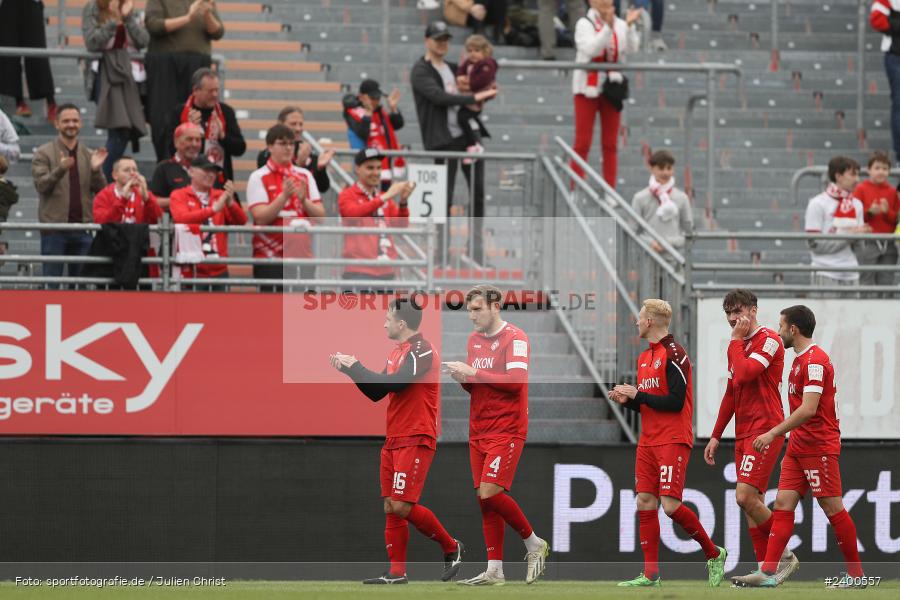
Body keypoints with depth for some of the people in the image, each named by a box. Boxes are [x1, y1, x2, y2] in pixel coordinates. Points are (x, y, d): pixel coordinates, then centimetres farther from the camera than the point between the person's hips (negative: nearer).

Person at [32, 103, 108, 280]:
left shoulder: (89, 155, 12)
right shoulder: (44, 153, 2)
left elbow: (101, 189, 8)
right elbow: (41, 185, -9)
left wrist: (95, 170, -11)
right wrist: (60, 170, -25)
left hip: (82, 227, 3)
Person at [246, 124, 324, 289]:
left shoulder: (305, 176, 11)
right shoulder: (259, 177, -2)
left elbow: (321, 215, 6)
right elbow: (261, 218, -12)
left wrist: (303, 200, -12)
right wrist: (284, 196, -21)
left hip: (303, 255, 4)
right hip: (271, 256, -4)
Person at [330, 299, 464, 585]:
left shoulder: (422, 351, -14)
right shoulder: (398, 352, 16)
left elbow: (391, 383, -24)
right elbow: (376, 392, 21)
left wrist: (354, 366, -13)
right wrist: (349, 368, 11)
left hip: (415, 440, -9)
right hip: (393, 441, 9)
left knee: (402, 506, -14)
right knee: (390, 507, 5)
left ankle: (451, 548, 3)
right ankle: (397, 573, 7)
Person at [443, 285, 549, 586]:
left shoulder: (515, 338, -9)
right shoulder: (474, 339, 15)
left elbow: (516, 380, -20)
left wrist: (473, 372, -20)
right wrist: (463, 378, -1)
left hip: (506, 431, -7)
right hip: (479, 433, 7)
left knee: (490, 493, -17)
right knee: (484, 499, 3)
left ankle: (534, 544, 3)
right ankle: (494, 570, 5)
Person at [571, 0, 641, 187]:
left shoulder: (619, 25, 4)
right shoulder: (584, 24, -6)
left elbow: (632, 48, -8)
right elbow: (590, 49, -22)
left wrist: (629, 26, -22)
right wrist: (608, 26, -31)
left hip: (611, 87, 3)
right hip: (587, 88, -3)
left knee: (610, 144, 5)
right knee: (583, 143, -3)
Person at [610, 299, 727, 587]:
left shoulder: (674, 354, -12)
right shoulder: (645, 357, 16)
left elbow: (674, 402, -18)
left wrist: (636, 394, -13)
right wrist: (627, 400, 3)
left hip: (673, 441, -9)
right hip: (648, 442, 9)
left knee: (671, 505, -14)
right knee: (645, 503, 2)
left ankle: (713, 554, 5)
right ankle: (650, 575, 4)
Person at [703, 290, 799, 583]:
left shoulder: (768, 340, -9)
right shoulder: (738, 347, 19)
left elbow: (744, 373, -24)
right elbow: (731, 394, 25)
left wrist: (736, 341, -11)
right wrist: (716, 436, 22)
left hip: (765, 429, -9)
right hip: (743, 434, 9)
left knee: (746, 496, -18)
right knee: (753, 502, 5)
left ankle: (785, 555, -6)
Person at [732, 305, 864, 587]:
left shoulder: (815, 360, -16)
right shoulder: (800, 360, 15)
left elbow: (808, 409, -23)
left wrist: (773, 433, -22)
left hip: (819, 446, -10)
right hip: (798, 446, 10)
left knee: (832, 508, -4)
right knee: (783, 504, 0)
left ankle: (856, 574, 5)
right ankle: (768, 573, -6)